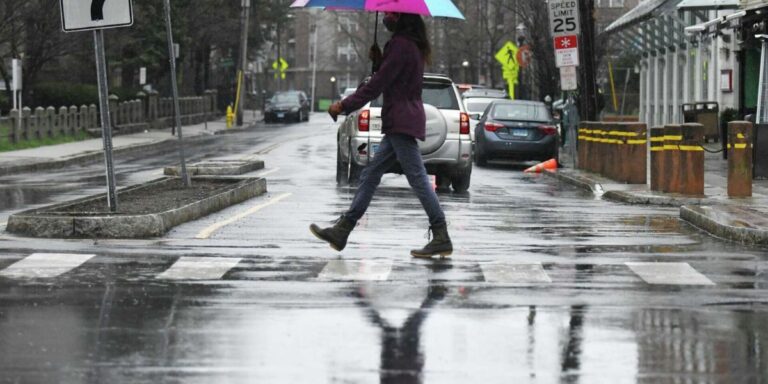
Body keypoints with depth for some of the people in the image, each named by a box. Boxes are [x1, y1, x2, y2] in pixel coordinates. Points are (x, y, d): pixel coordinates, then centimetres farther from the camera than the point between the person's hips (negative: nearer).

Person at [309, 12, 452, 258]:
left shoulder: (401, 44, -15)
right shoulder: (413, 45, 16)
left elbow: (379, 84, -16)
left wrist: (344, 106, -10)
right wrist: (378, 58, 6)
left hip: (402, 121, -11)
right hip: (401, 121, 11)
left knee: (417, 178, -9)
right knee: (370, 175, 11)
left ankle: (442, 239, -9)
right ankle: (341, 231, 13)